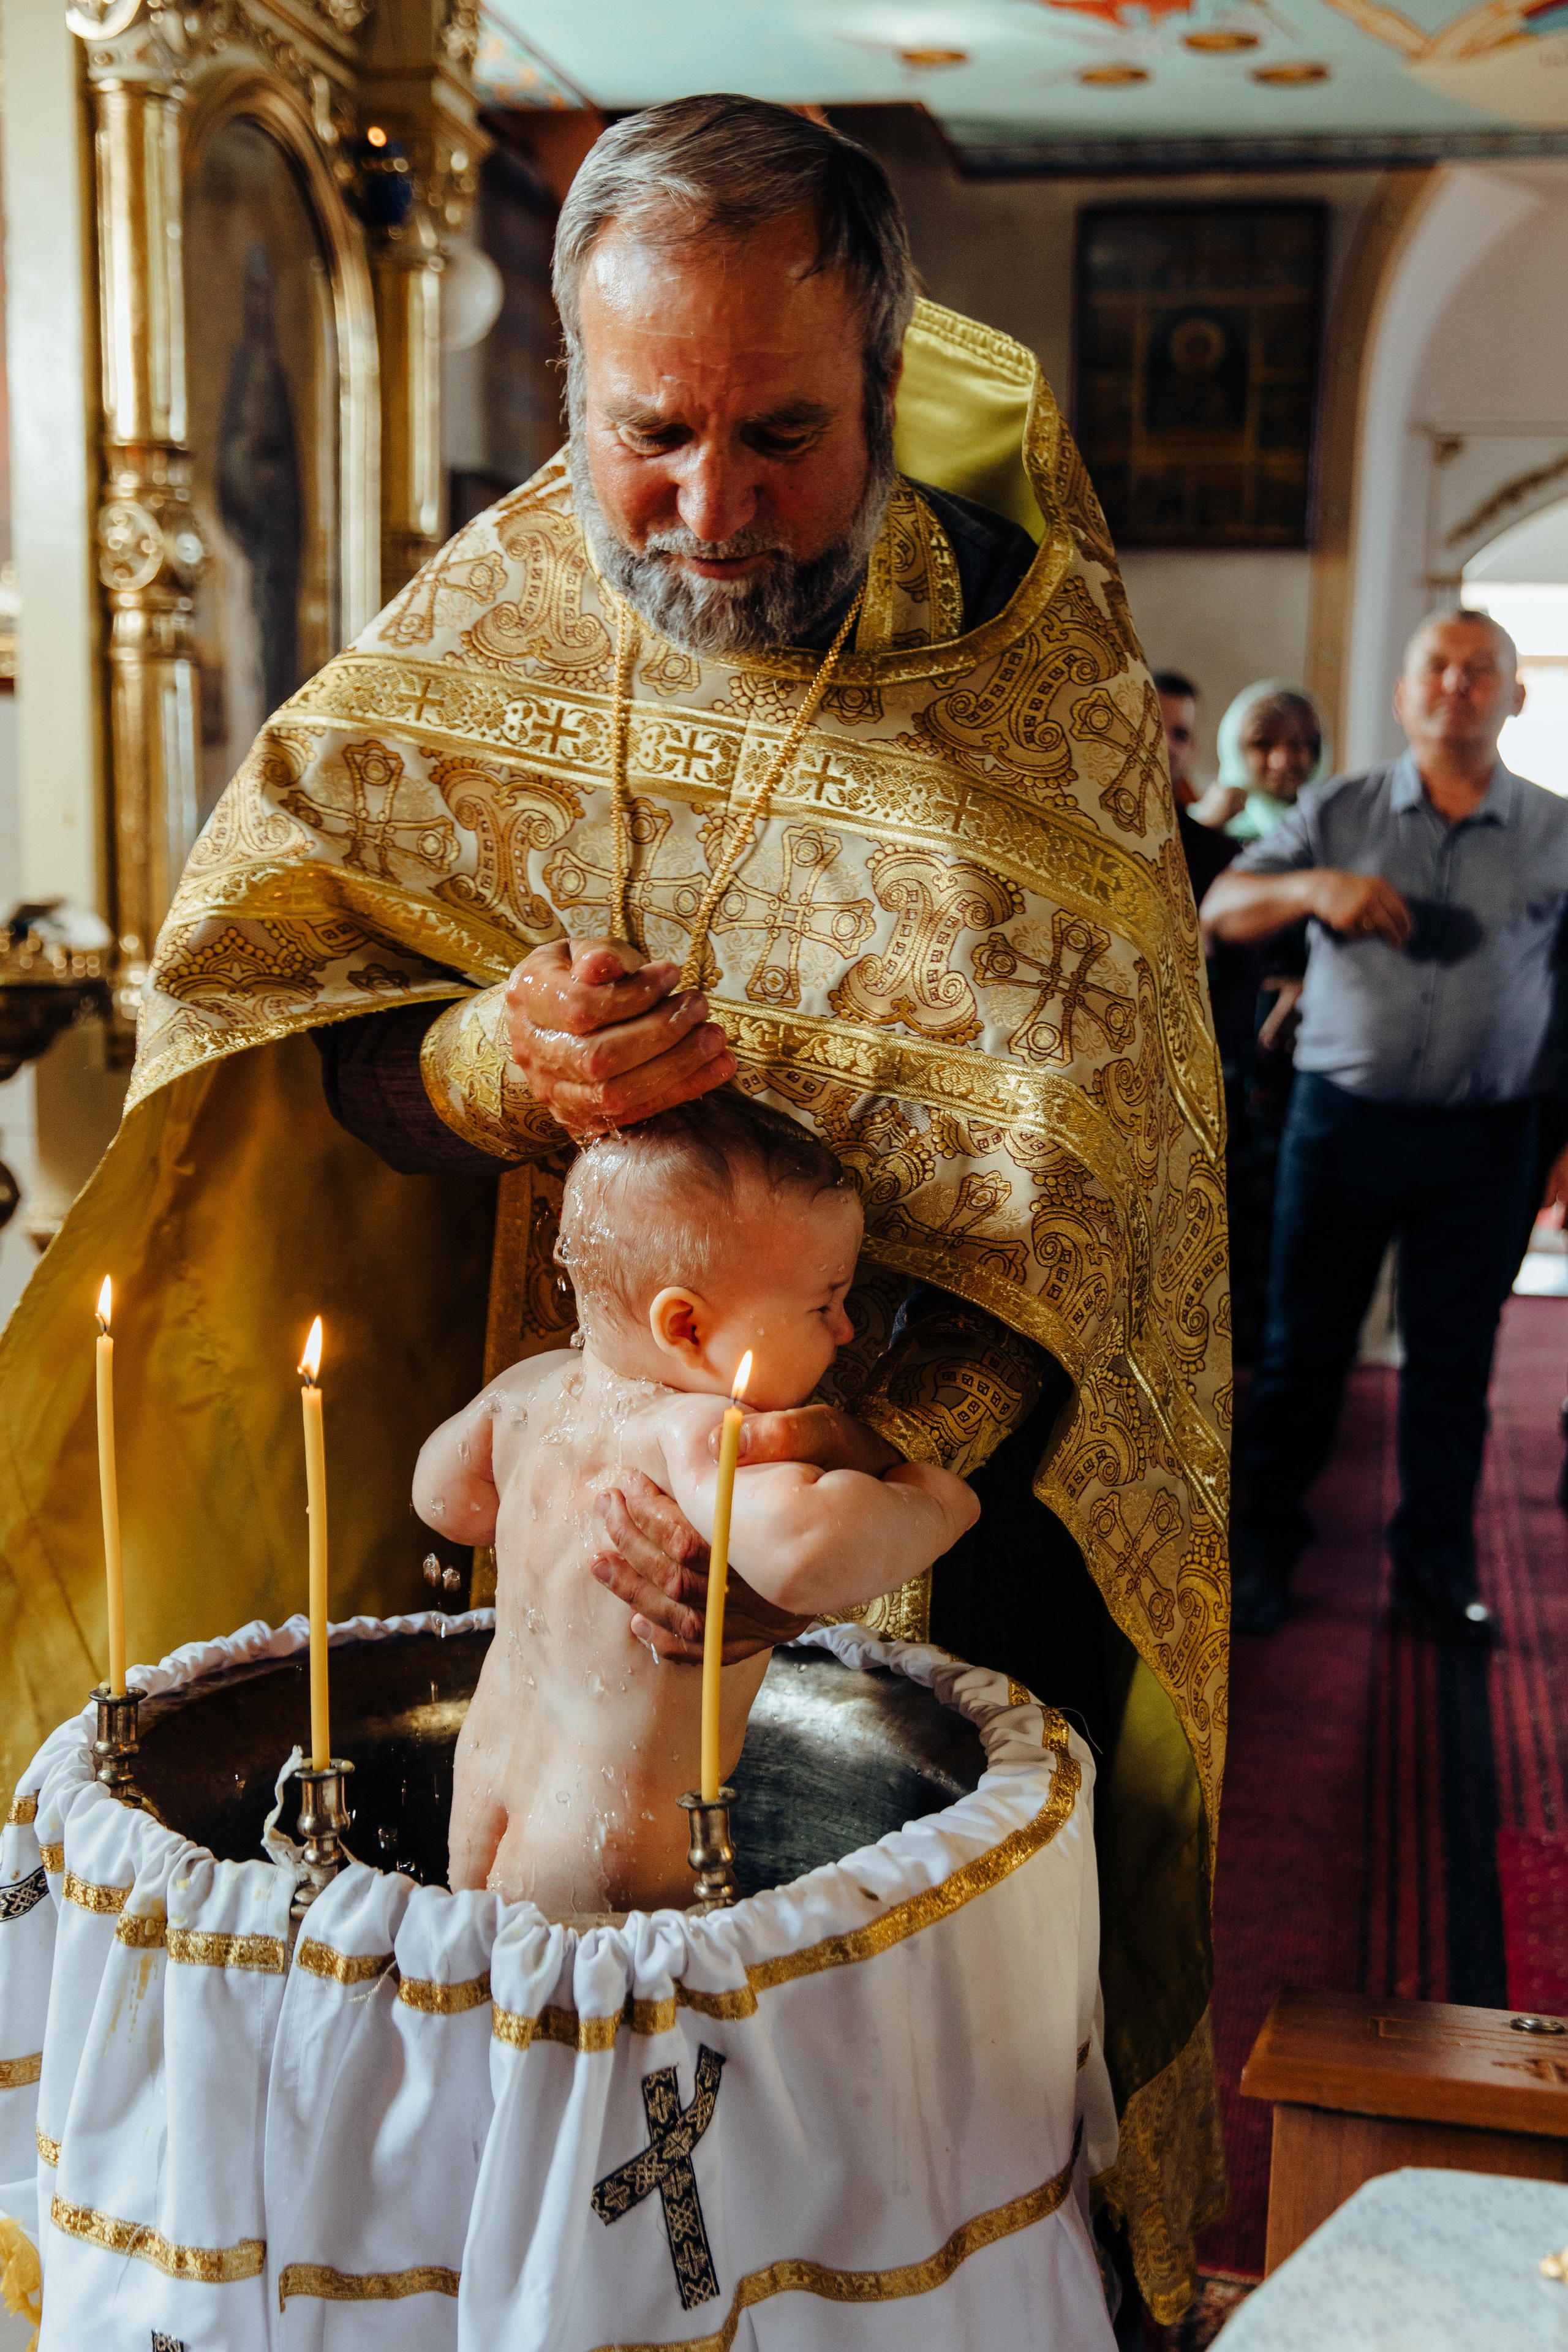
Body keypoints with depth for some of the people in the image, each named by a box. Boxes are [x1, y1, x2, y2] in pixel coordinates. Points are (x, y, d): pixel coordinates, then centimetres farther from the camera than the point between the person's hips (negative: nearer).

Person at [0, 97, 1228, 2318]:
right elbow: (246, 997, -6)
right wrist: (470, 1071, -28)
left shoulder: (1036, 688, -14)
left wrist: (871, 1428, -37)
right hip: (537, 1470, 2)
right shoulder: (484, 632, -5)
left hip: (957, 1477, -2)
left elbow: (1068, 1189, -20)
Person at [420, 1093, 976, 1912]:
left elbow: (444, 1494, 15)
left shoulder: (533, 1390, -3)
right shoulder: (690, 1431, -29)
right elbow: (802, 1551, -47)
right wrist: (927, 1505, -28)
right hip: (611, 1864, -8)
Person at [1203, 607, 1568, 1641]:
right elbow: (1221, 911, -1)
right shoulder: (1339, 813, 4)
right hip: (1344, 1118, 0)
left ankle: (1437, 1564, 22)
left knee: (1455, 1361, 8)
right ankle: (1264, 1544, 22)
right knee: (1305, 1342, 7)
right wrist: (1314, 887, -20)